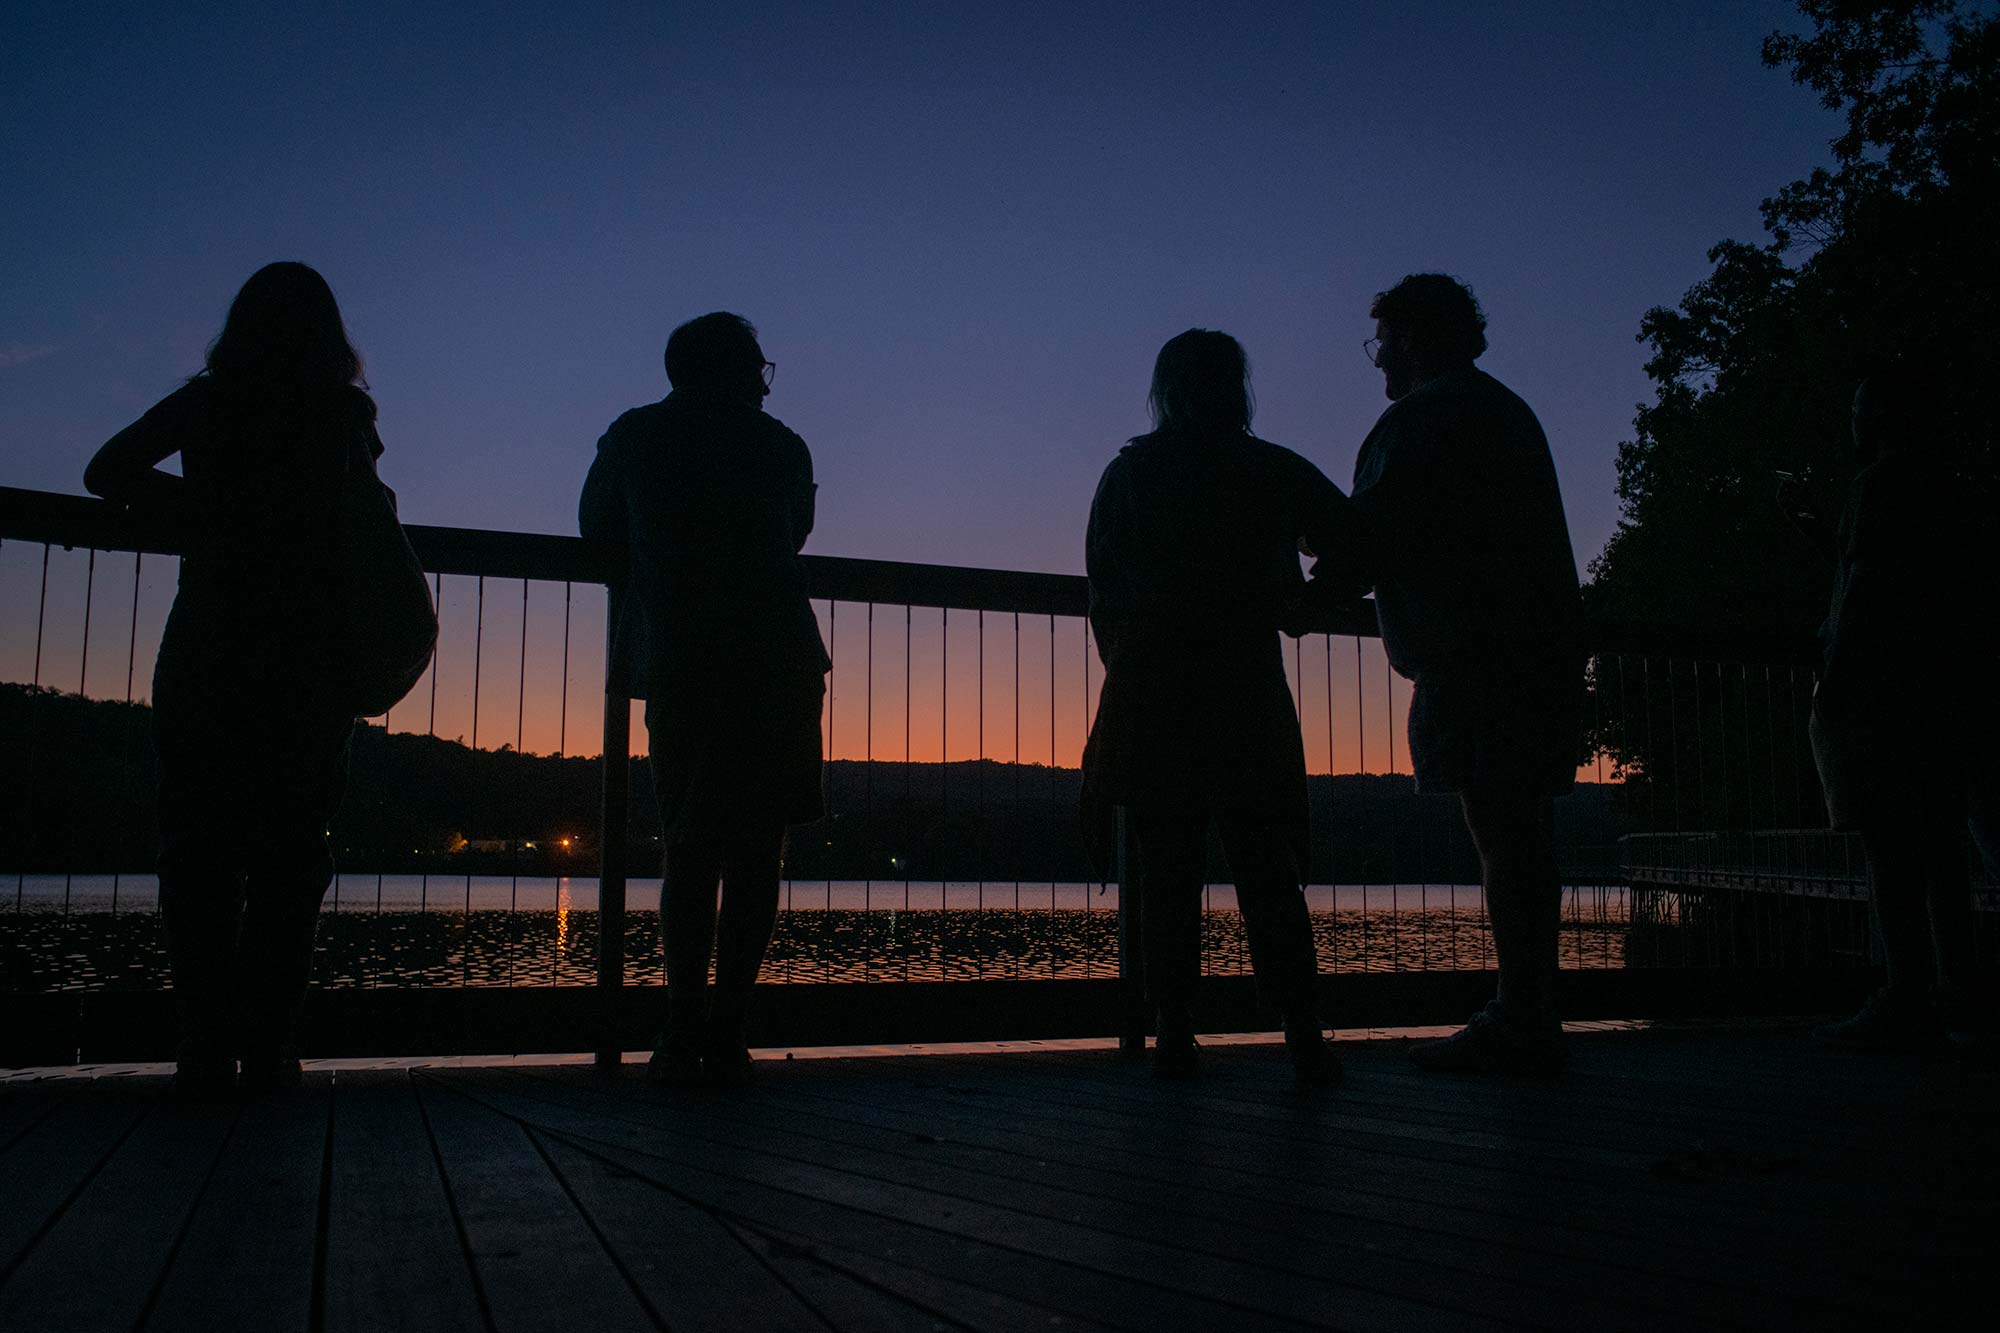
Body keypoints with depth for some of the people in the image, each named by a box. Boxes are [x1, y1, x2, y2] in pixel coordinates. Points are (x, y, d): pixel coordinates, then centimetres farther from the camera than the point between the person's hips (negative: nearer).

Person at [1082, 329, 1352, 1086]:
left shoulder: (1129, 472, 6)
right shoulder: (1275, 471, 4)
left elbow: (1102, 589, 6)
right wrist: (1298, 606, 22)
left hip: (1149, 693, 0)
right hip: (1248, 691, 0)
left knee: (1167, 873, 3)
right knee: (1266, 869, 3)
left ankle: (1174, 1034, 0)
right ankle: (1303, 1037, -2)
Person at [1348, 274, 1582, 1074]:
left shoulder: (1425, 415, -5)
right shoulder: (1506, 411, 25)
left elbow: (1377, 534, -10)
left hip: (1476, 656, -10)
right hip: (1541, 646, 10)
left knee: (1500, 829, -10)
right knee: (1522, 829, 10)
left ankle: (1522, 1024, -9)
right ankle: (1529, 1019, 14)